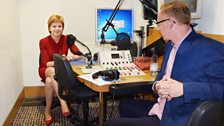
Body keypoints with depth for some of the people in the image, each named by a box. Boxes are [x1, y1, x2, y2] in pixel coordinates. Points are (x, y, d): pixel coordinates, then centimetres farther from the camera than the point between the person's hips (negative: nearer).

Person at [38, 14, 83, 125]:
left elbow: (80, 55, -12)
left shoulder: (67, 39, -8)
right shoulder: (43, 42, -14)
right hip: (46, 70, -1)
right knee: (52, 71, -39)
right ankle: (63, 103, -44)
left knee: (49, 81, -34)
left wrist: (69, 58, -33)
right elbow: (46, 63, -18)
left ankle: (47, 111, -20)